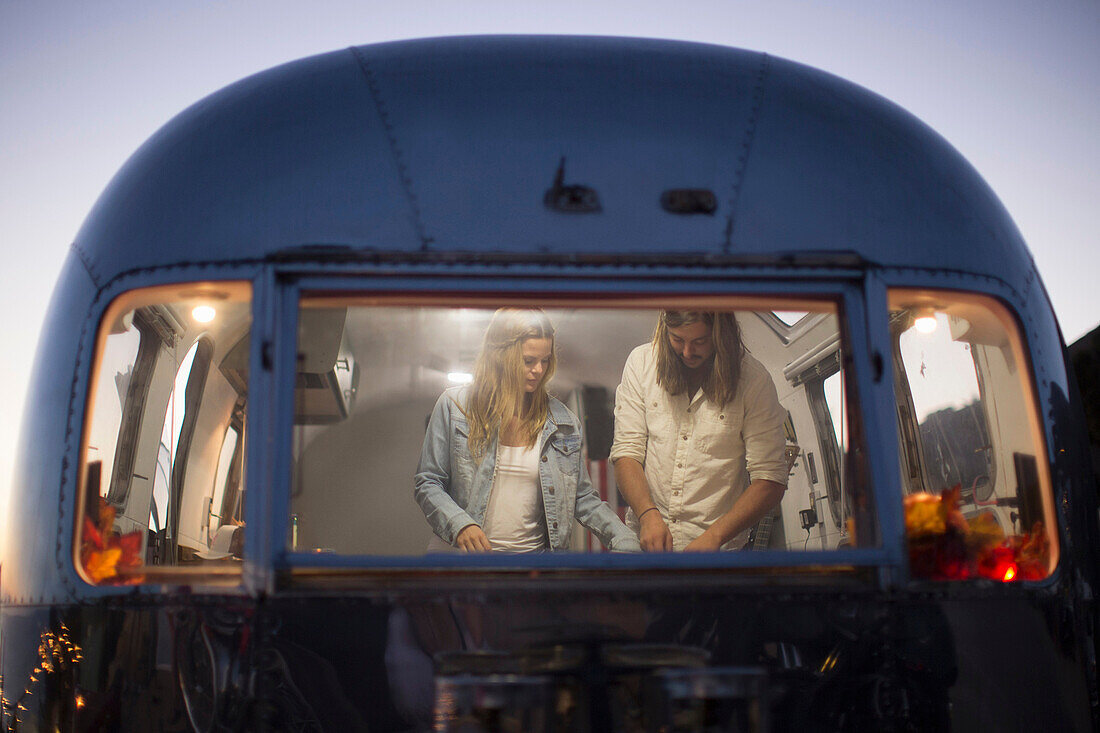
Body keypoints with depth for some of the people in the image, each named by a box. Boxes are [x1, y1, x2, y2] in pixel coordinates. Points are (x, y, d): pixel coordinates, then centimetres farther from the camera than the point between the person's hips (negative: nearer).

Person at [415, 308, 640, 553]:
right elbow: (427, 483, 3)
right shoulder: (454, 406, 2)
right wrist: (458, 523, -14)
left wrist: (625, 542, 2)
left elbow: (583, 498, 15)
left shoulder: (562, 420, 9)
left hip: (534, 552, 2)